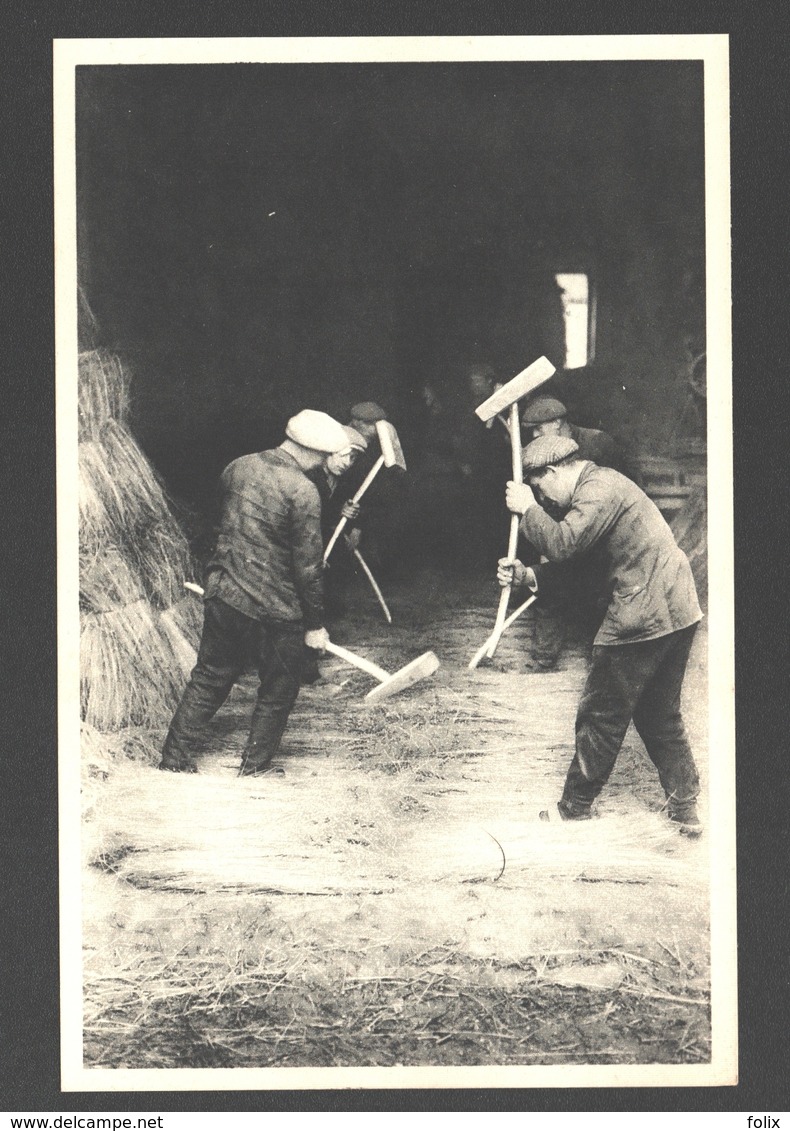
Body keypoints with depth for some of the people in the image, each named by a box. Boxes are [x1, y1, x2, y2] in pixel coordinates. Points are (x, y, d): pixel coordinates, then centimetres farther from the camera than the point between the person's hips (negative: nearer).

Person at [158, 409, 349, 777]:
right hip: (275, 609, -6)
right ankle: (254, 768, 21)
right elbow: (308, 565, -15)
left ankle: (175, 756, 21)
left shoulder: (239, 467, 3)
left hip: (224, 595, 6)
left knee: (210, 677, 18)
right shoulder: (303, 491, -17)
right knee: (278, 691, 13)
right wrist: (315, 625, -5)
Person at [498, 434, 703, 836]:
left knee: (601, 716, 3)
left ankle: (575, 810, 15)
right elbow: (575, 555, 19)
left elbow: (562, 544, -25)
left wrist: (527, 508, -11)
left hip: (642, 619, -10)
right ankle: (685, 808, 21)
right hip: (677, 612, 10)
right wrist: (528, 575, 6)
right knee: (660, 714, 19)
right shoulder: (602, 484, 19)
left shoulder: (599, 487, -14)